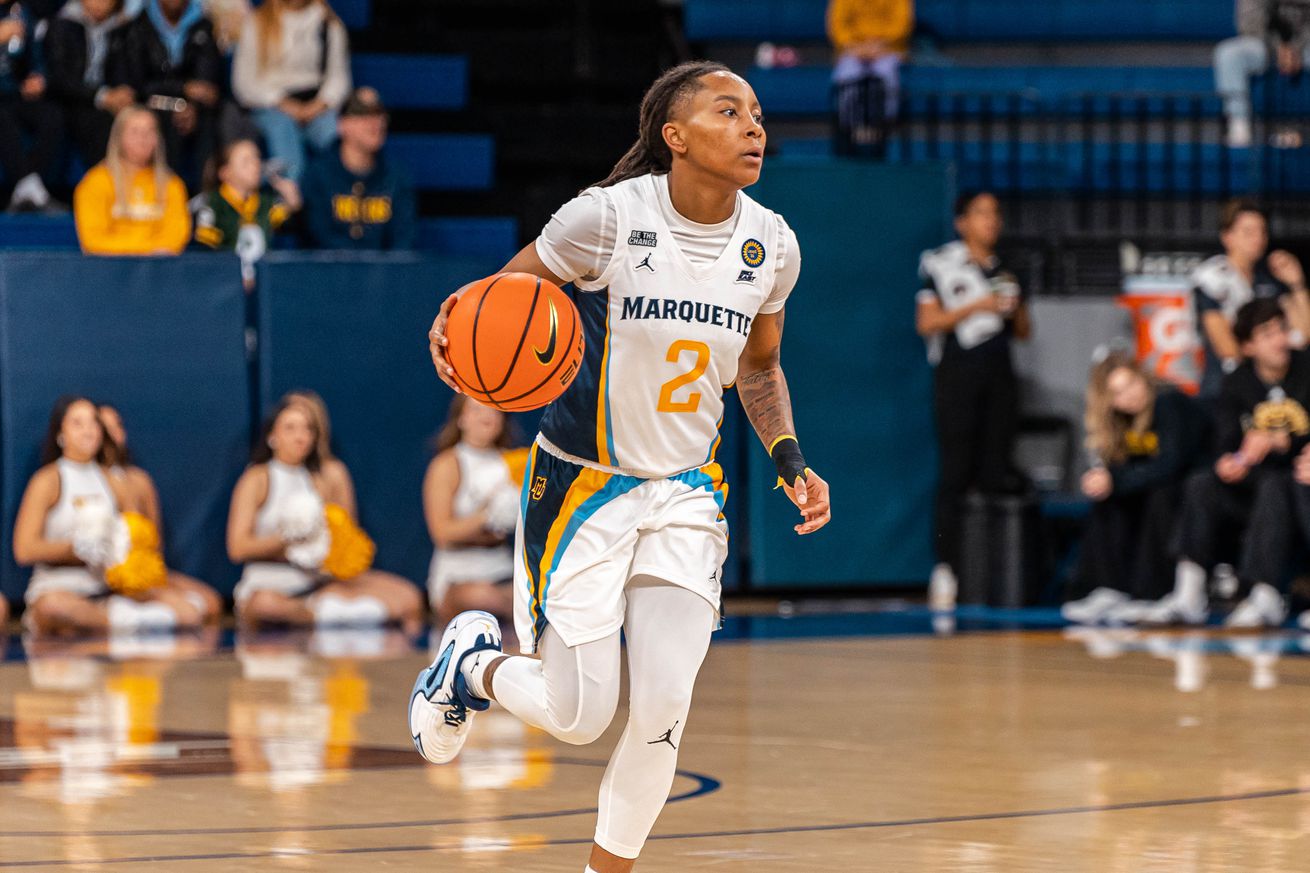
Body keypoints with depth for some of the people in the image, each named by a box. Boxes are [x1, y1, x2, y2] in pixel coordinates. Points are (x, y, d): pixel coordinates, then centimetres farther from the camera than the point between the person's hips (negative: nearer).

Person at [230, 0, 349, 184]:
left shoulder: (330, 24, 16)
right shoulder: (256, 23, 9)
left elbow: (339, 74, 14)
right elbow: (244, 81, 4)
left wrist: (321, 103, -8)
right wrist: (283, 104, -10)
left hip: (317, 105, 2)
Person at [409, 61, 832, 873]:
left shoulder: (772, 244, -2)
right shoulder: (609, 217, -17)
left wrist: (792, 463, 0)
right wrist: (454, 328, -28)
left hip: (685, 497, 4)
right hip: (583, 488, -4)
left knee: (664, 710, -9)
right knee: (579, 715, -3)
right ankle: (473, 663, 31)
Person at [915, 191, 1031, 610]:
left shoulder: (1004, 271, 16)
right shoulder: (940, 264, 0)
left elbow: (1024, 331, 19)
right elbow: (926, 323, -7)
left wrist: (1015, 305, -1)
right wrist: (974, 308, -14)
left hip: (998, 375, 5)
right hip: (957, 374, -5)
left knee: (996, 470, 2)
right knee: (956, 470, -8)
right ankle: (945, 566, -8)